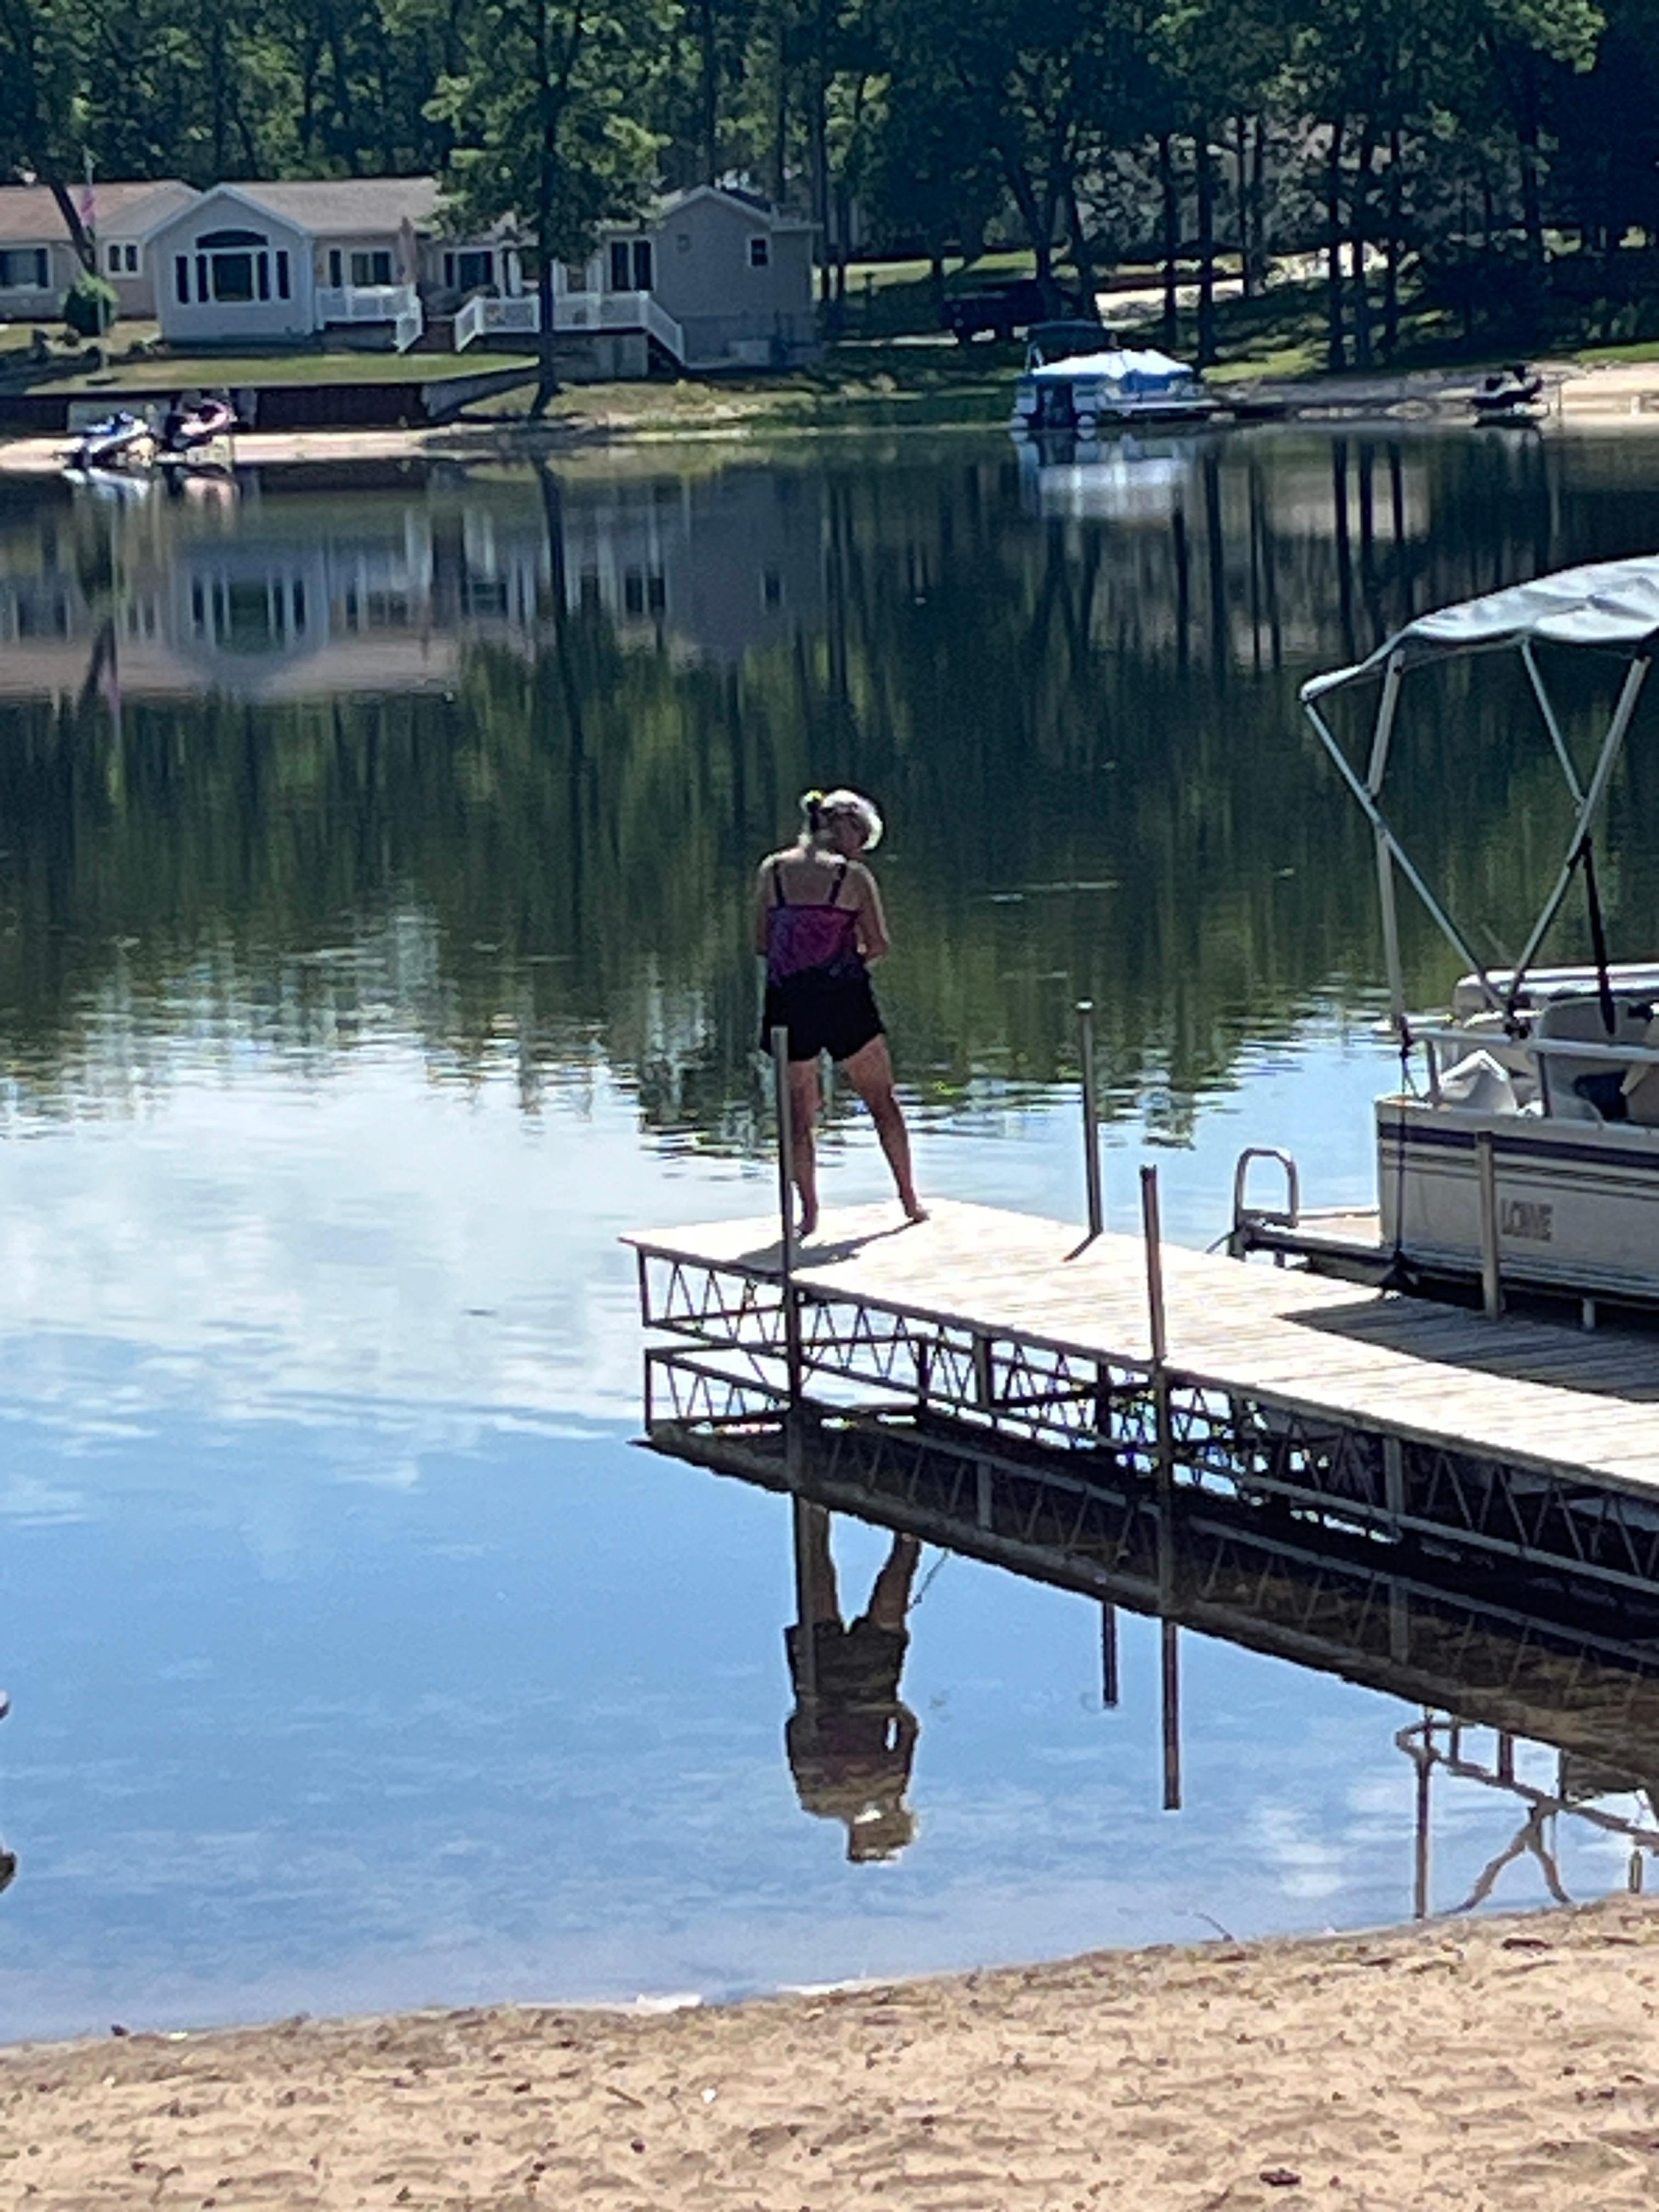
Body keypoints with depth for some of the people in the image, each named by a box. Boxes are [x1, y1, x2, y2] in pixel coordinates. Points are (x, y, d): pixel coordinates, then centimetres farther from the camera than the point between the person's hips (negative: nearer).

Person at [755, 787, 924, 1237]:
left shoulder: (772, 870, 4)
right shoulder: (853, 876, -5)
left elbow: (762, 942, 7)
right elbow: (879, 945, -3)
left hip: (788, 1002, 2)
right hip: (843, 998, -2)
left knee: (798, 1113, 11)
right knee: (883, 1101, 12)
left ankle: (808, 1212, 8)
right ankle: (910, 1201, 15)